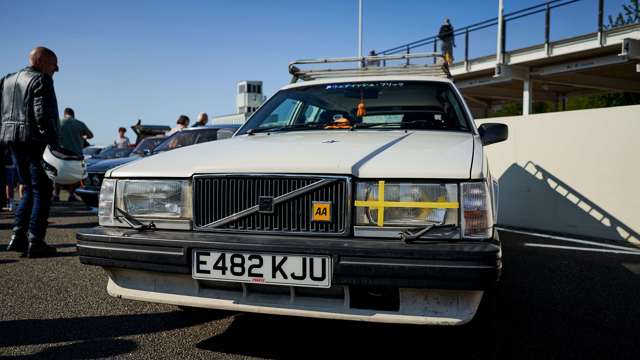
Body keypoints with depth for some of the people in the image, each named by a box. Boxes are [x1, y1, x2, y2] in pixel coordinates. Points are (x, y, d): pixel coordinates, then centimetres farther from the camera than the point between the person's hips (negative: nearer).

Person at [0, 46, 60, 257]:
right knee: (42, 192, -1)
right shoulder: (41, 80, -8)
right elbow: (42, 115, -18)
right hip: (35, 140, -8)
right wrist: (54, 143, -17)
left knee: (29, 189, 18)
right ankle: (35, 242, -2)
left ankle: (18, 236, 10)